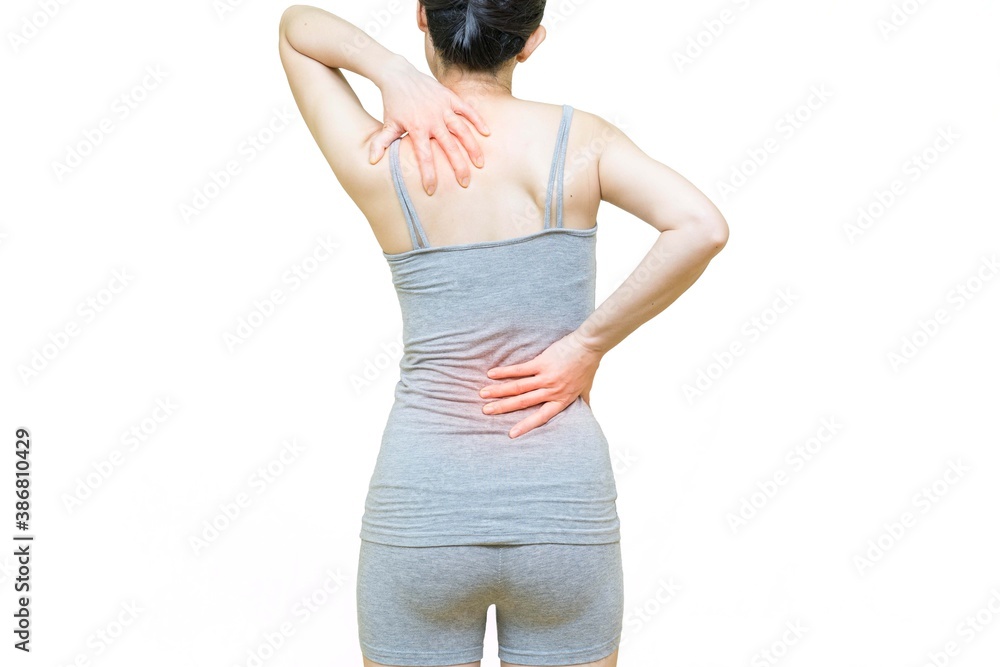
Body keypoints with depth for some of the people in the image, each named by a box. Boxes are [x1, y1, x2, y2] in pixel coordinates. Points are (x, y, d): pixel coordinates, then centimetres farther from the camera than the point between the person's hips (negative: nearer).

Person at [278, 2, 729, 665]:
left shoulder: (382, 159, -5)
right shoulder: (578, 138, -5)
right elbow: (703, 227, -19)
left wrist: (392, 72, -7)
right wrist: (588, 345, -12)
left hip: (420, 508, 0)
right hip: (564, 504, 0)